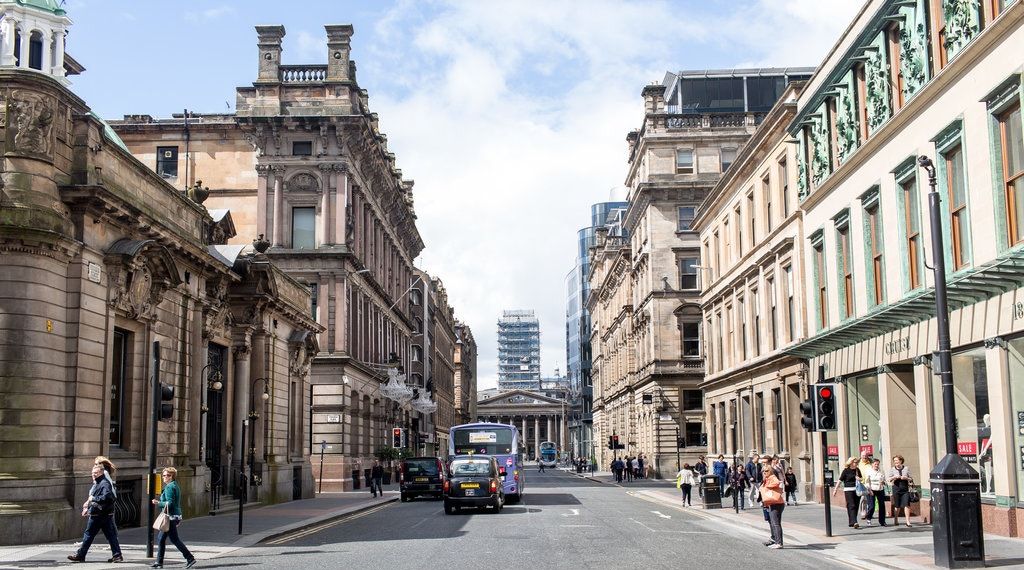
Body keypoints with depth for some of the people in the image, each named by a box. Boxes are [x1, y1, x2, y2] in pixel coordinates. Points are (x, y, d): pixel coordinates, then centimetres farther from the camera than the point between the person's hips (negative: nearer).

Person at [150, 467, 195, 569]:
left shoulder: (169, 487, -15)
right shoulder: (175, 486, 15)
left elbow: (170, 503, -22)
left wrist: (158, 503, -12)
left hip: (171, 517, -10)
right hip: (175, 516, 10)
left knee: (174, 539, -5)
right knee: (161, 538, 14)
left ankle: (190, 558, -4)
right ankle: (159, 562, 19)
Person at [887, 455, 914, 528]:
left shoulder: (906, 468, 7)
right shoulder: (892, 470, 6)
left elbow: (911, 479, 8)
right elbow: (888, 478, -2)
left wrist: (906, 478, -11)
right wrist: (894, 477, -17)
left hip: (905, 489, 0)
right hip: (896, 489, 0)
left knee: (906, 505, -10)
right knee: (897, 506, 7)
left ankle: (908, 522, -7)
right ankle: (895, 520, 27)